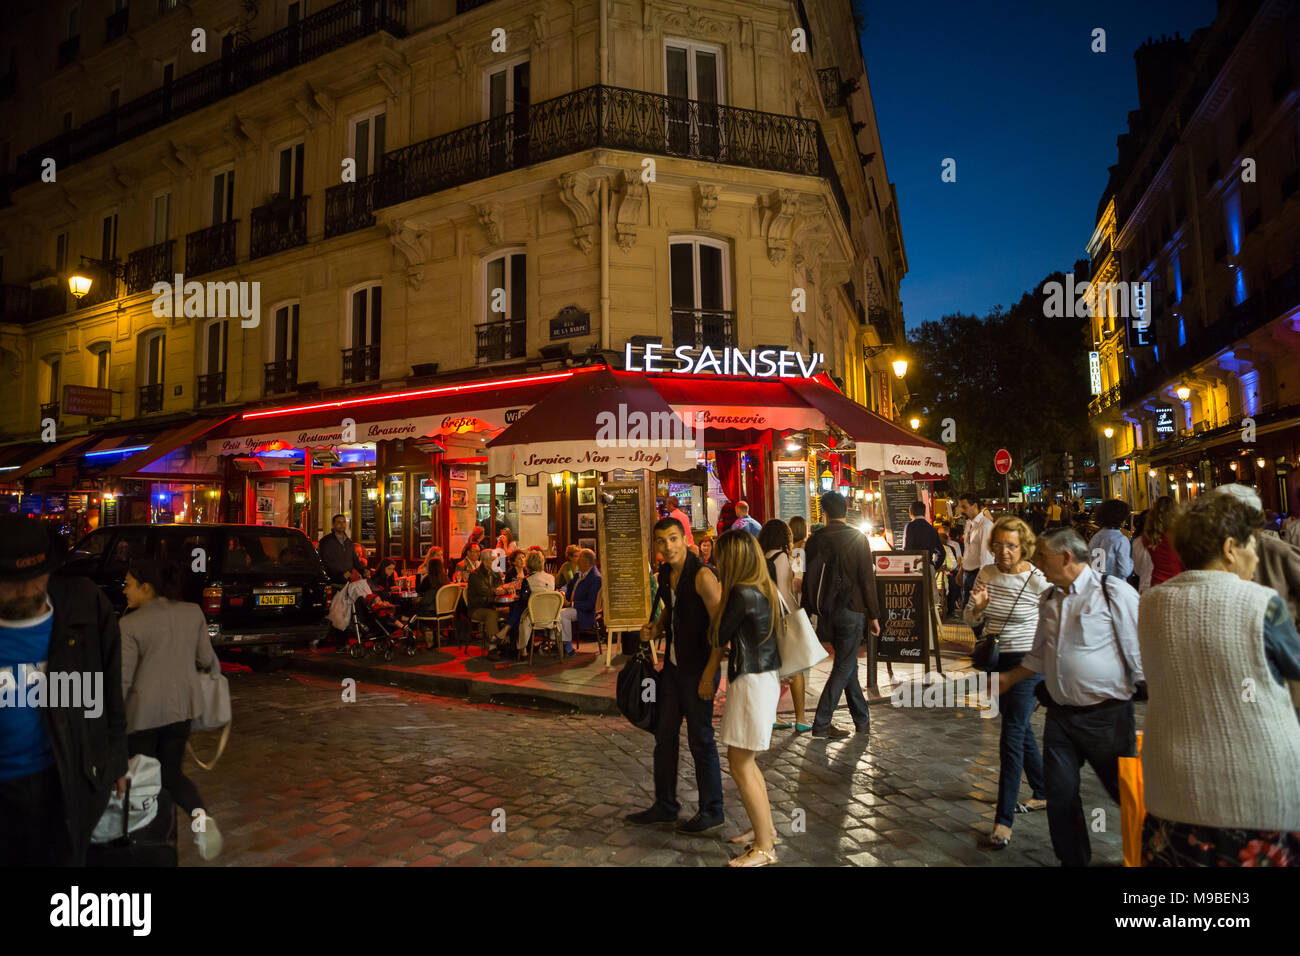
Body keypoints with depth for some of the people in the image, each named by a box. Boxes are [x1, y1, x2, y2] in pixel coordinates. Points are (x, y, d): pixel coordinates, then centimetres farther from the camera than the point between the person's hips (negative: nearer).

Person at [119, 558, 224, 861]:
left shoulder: (131, 624, -13)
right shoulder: (193, 612, 0)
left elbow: (122, 679, -12)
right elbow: (206, 659, 6)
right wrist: (216, 671, 27)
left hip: (142, 711, -4)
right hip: (182, 705, 5)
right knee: (170, 772, 16)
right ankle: (200, 814, -8)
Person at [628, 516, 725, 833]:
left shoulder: (702, 575, -19)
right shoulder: (664, 574, 6)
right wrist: (656, 628, 3)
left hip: (699, 669, -8)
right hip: (673, 665, 8)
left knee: (700, 739, 5)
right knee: (664, 734, 15)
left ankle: (712, 811, 23)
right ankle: (665, 806, 31)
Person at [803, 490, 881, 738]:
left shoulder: (815, 540, 0)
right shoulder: (857, 538, -10)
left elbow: (809, 578, 4)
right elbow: (866, 579, -10)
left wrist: (811, 611, 13)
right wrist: (873, 615, -3)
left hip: (826, 613, 4)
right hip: (851, 610, -4)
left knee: (847, 663, 17)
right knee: (844, 666, 3)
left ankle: (862, 720, 27)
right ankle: (821, 722, -1)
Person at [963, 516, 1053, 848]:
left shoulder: (1038, 581, -14)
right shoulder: (987, 574, 1)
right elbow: (971, 620, 5)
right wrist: (977, 606, -16)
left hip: (1027, 663, -6)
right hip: (997, 662, 6)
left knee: (1012, 734, -8)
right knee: (1020, 728, 19)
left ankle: (1004, 820, -1)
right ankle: (1043, 793, 40)